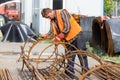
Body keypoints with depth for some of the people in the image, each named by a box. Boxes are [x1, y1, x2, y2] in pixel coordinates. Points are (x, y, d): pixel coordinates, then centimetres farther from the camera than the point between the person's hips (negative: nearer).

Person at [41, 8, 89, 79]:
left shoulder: (62, 12, -14)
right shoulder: (52, 21, 9)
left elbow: (67, 27, -21)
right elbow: (52, 32, 2)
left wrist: (59, 37, -22)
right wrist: (46, 35, -19)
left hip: (77, 35, -7)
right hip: (68, 39, 7)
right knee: (70, 58, 7)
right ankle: (70, 75, 13)